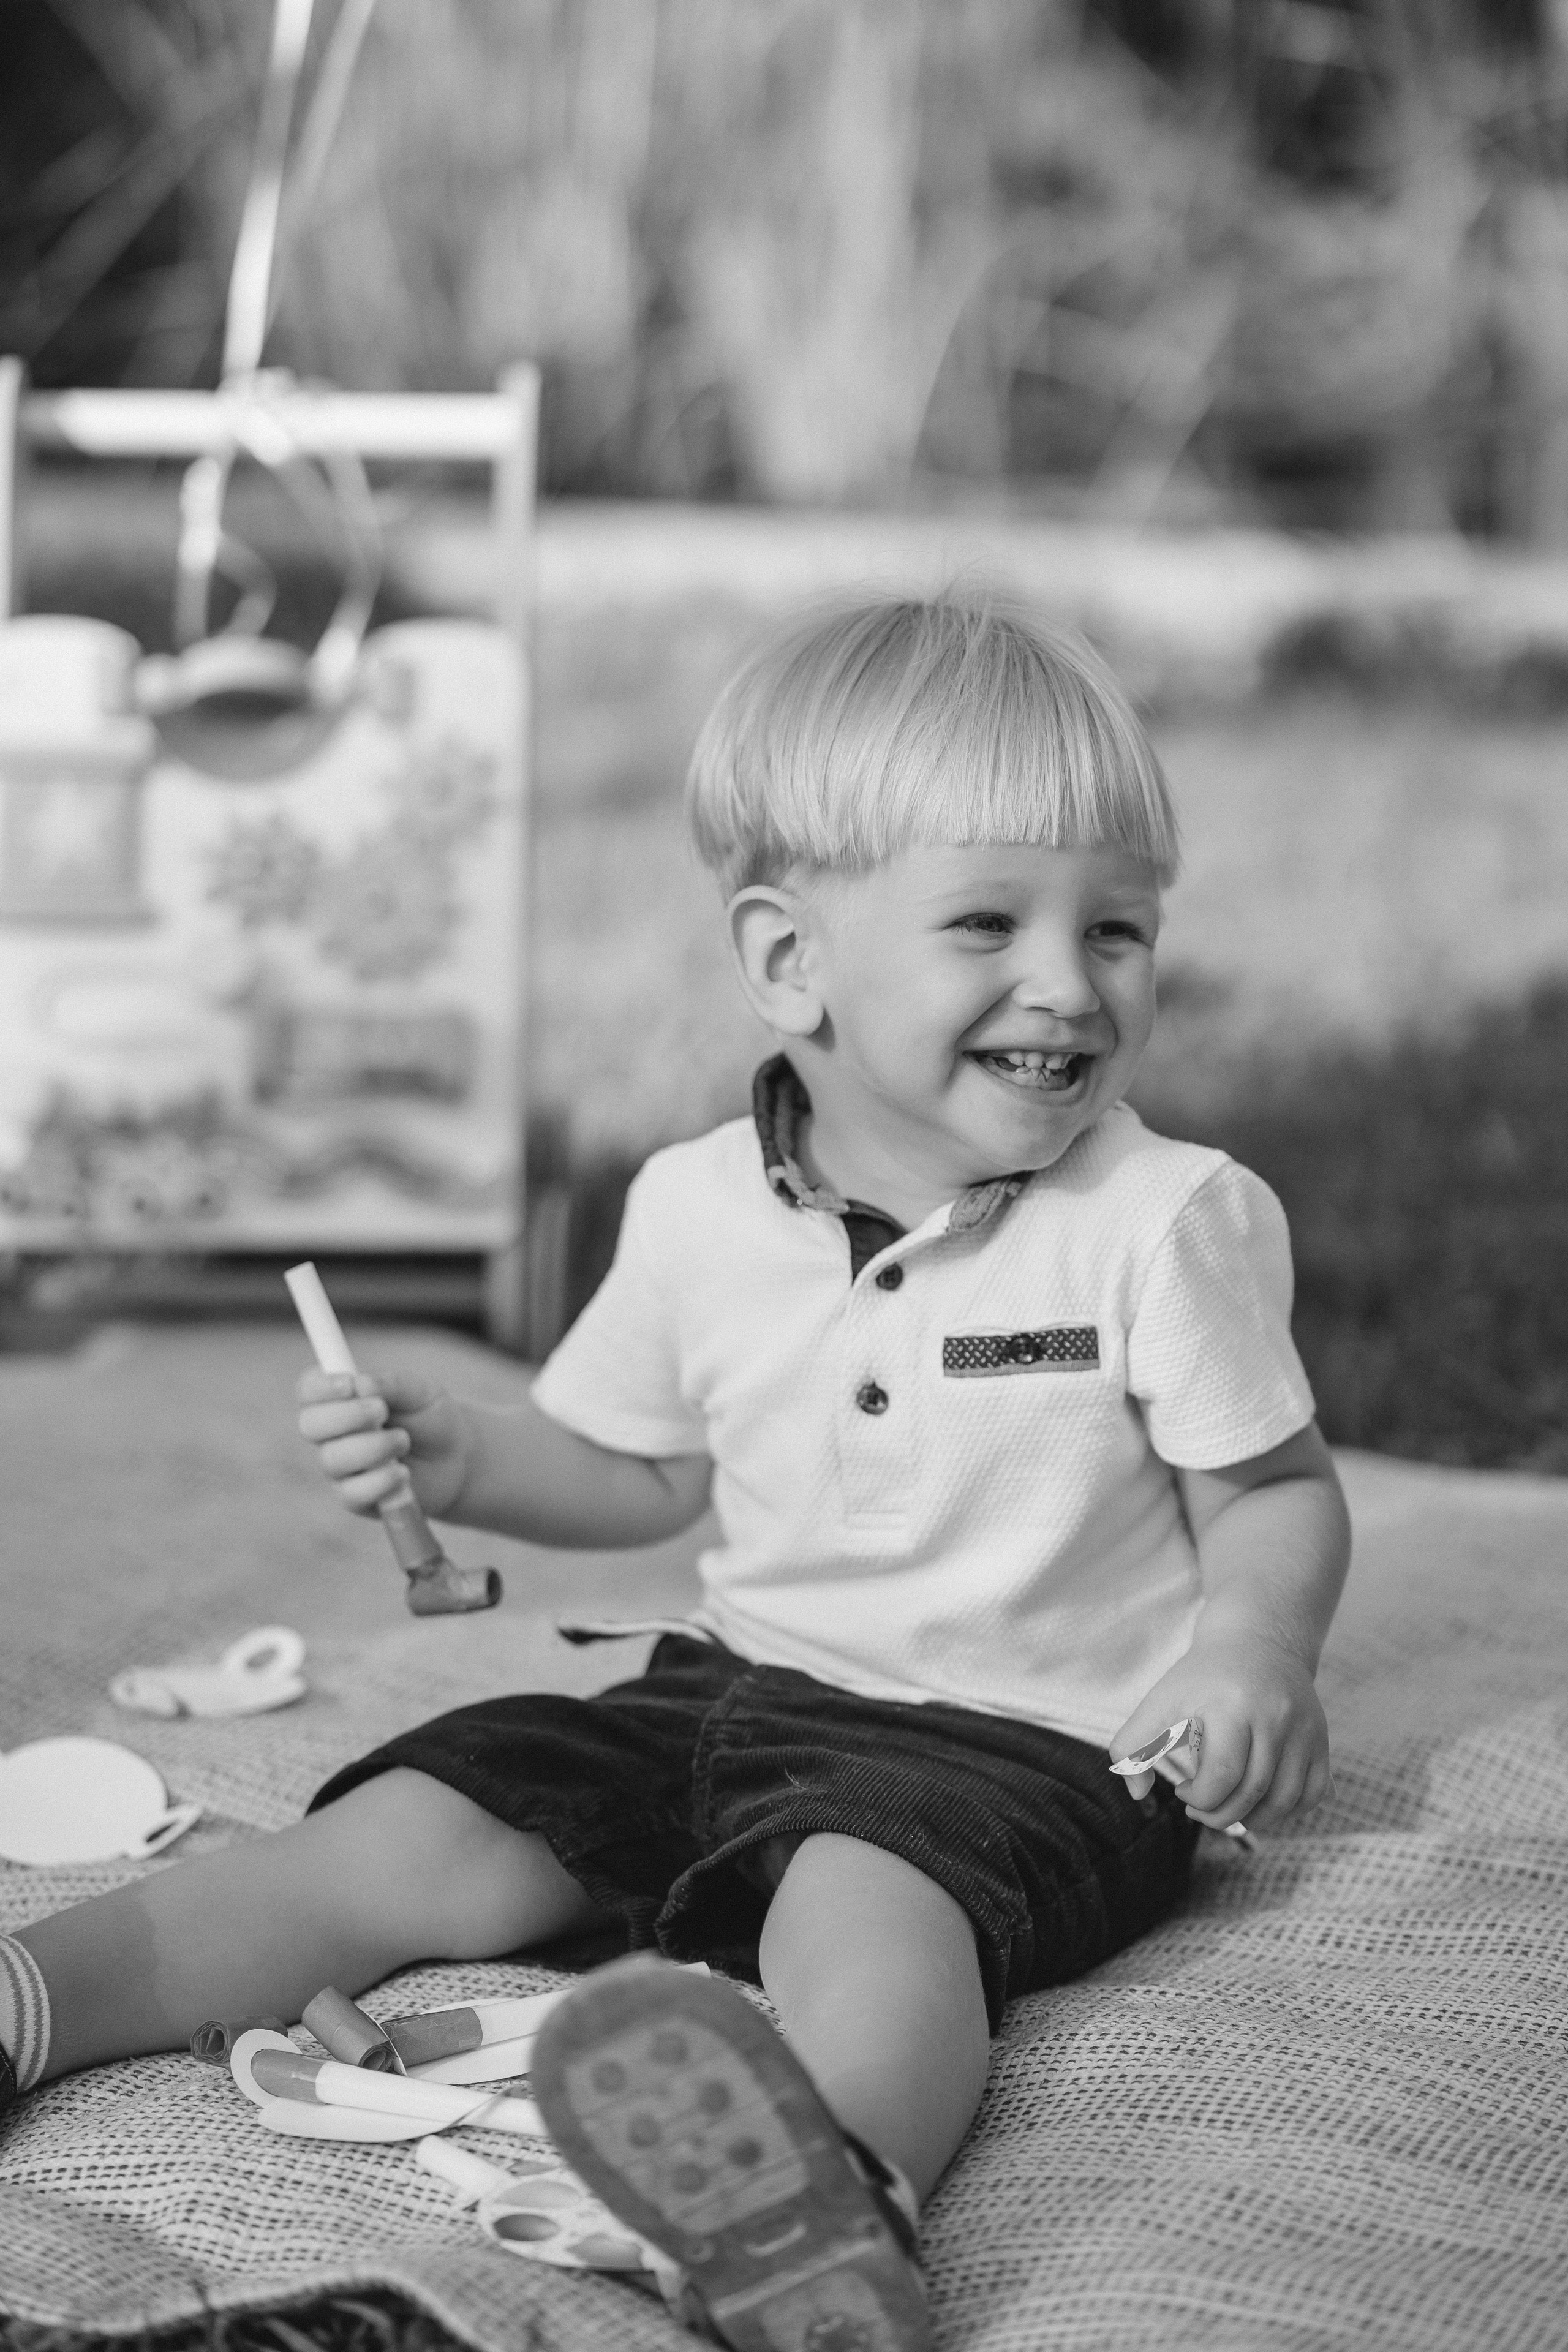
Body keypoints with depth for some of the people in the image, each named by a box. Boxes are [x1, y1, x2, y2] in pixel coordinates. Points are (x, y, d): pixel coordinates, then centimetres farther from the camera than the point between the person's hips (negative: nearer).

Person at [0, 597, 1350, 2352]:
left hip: (1019, 1738, -5)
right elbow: (640, 1470, 18)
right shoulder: (699, 1213, 2)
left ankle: (834, 2185, -66)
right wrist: (458, 1460, 0)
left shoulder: (1171, 1222, -9)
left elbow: (1277, 1490, -1)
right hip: (741, 1682, 6)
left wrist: (1254, 1647, -21)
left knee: (858, 1899, -37)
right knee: (410, 1838, -8)